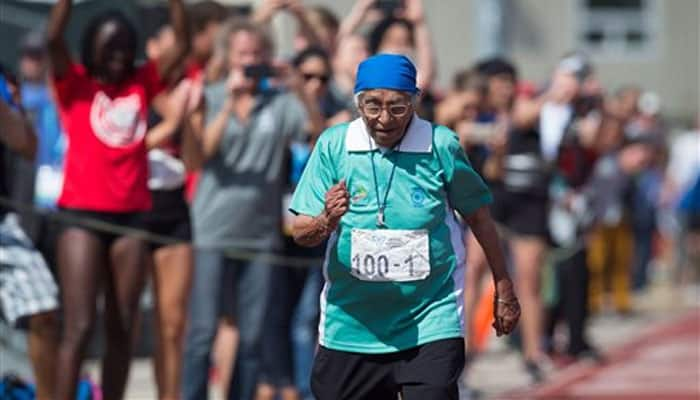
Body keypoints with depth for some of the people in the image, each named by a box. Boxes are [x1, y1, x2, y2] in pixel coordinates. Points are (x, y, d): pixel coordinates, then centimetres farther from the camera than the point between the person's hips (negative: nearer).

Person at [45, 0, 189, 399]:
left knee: (122, 329, 6)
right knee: (80, 326, -9)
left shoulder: (142, 83, 10)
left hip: (131, 218, 4)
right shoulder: (74, 84, 1)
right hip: (83, 216, -4)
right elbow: (54, 38, -15)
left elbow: (183, 44, 4)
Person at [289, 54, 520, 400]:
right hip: (351, 326, 2)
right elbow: (301, 234, -4)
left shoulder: (441, 146, -7)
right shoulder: (333, 145, -5)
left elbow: (479, 218, 6)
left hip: (430, 323, -2)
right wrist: (327, 221, -26)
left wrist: (504, 290, 11)